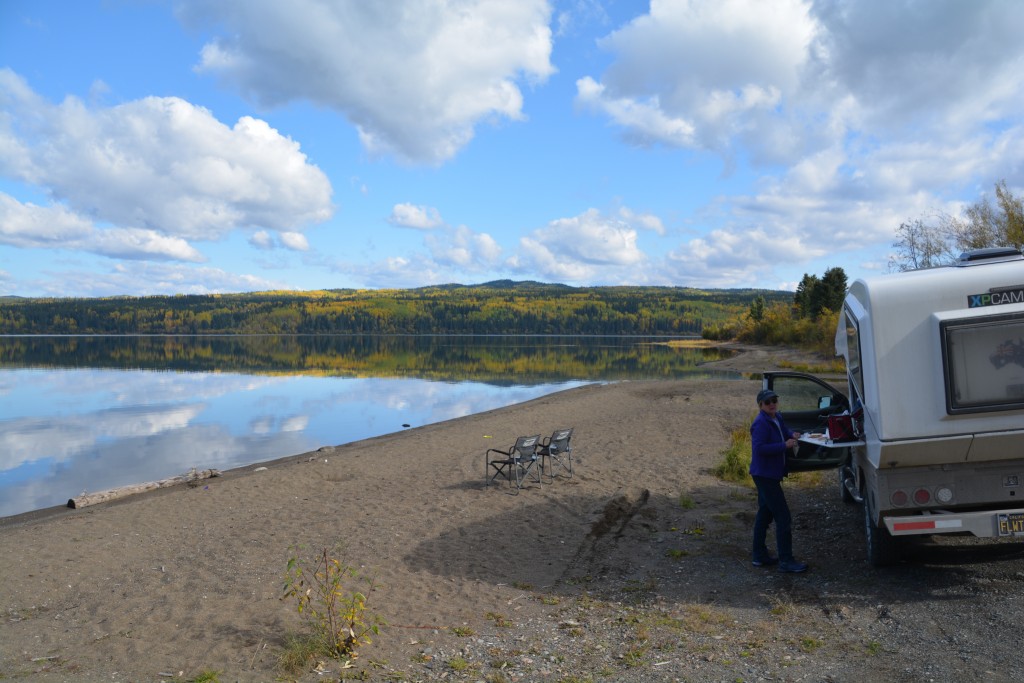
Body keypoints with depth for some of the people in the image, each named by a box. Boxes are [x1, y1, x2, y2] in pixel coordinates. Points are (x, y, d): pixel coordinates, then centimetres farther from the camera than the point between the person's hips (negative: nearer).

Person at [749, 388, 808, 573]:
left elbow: (784, 432, 27)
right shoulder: (761, 424, -20)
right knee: (783, 517, -9)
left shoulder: (777, 418, 9)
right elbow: (759, 448, -27)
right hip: (765, 474, -10)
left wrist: (792, 435, 5)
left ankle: (760, 555, 26)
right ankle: (786, 561, -3)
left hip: (770, 475, 10)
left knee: (764, 515, 16)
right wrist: (785, 445, -26)